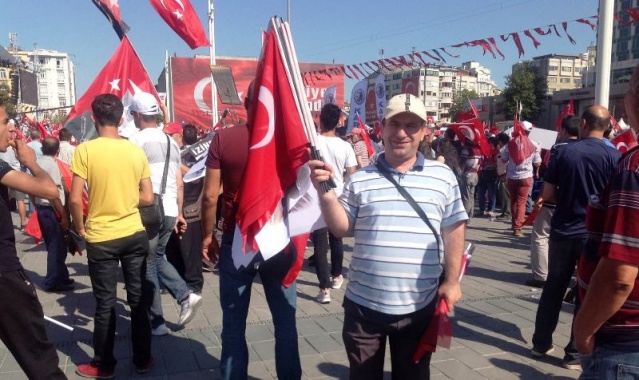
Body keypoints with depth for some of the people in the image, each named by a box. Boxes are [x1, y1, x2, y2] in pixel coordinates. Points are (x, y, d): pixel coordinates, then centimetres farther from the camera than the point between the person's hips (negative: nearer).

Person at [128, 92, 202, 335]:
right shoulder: (171, 142, 12)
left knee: (147, 265, 5)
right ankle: (186, 296, 8)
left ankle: (156, 322, 11)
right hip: (170, 211, 7)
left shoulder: (136, 141, -8)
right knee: (158, 258, 22)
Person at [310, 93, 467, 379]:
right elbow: (342, 229, -1)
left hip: (419, 307, 0)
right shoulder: (360, 178, -1)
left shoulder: (443, 176, 0)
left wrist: (451, 281, 1)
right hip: (363, 305, 0)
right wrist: (325, 192, -15)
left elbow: (453, 230, 4)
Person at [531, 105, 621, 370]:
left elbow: (547, 194, -2)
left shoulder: (564, 153, -4)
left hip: (563, 231, 2)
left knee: (553, 288, 14)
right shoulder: (614, 156, -7)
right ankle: (575, 353, 14)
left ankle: (540, 343, 23)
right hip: (595, 234, -1)